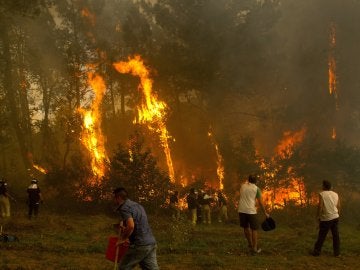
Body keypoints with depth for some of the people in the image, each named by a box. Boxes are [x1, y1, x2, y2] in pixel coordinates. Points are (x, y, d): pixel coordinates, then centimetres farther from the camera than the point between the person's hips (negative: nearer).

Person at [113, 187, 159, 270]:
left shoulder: (124, 208, -9)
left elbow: (130, 226, -24)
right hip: (151, 243, 8)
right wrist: (126, 230, 40)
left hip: (140, 245, -8)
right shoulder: (137, 205, 20)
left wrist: (123, 239, -10)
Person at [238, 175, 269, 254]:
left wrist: (246, 182, 34)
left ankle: (250, 245, 27)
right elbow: (260, 202, 2)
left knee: (246, 227, 19)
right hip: (251, 211, -3)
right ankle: (254, 249, 5)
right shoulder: (256, 188, 2)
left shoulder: (243, 186, 11)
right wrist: (265, 213, 10)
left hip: (241, 210, 3)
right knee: (254, 229, 6)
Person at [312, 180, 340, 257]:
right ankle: (337, 253, 12)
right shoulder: (336, 194, 6)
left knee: (321, 236, 4)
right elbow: (338, 206, 7)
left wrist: (318, 216, -5)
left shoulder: (322, 194, -8)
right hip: (335, 217, 4)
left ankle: (317, 251, 11)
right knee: (336, 236, 9)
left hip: (326, 218, -4)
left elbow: (320, 206, -14)